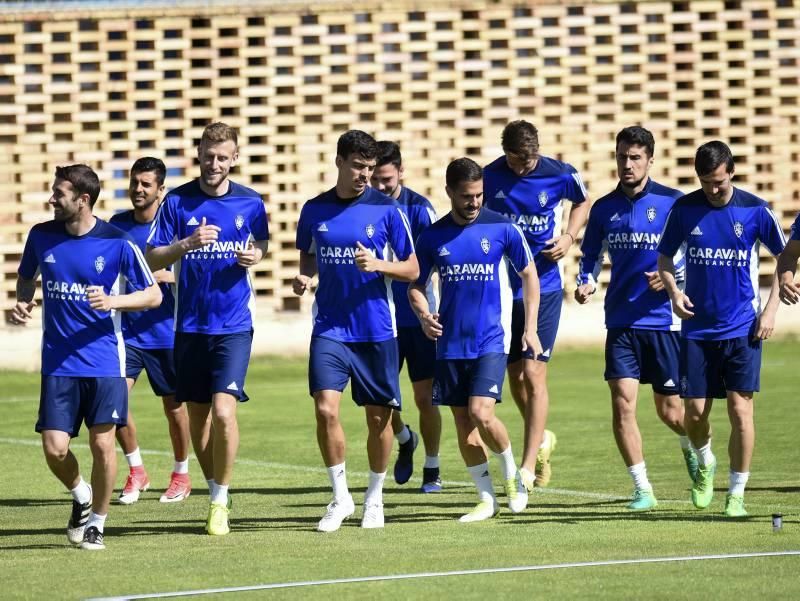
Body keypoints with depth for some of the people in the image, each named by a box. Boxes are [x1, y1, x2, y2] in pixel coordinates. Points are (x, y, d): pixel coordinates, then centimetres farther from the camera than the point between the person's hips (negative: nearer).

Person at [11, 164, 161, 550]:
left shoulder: (116, 242, -7)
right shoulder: (41, 236, 3)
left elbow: (153, 295, -1)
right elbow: (26, 278, 22)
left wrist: (113, 301, -18)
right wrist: (23, 302, 1)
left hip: (104, 359, -2)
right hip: (58, 362, 3)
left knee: (102, 444, -5)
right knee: (54, 448, -5)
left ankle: (96, 522, 15)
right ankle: (81, 496, 26)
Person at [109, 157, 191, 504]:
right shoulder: (117, 225, 5)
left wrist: (164, 275, -23)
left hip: (166, 331, -3)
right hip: (127, 330, 3)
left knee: (174, 406, 6)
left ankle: (181, 474, 24)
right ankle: (135, 471, 5)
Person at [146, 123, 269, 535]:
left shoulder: (250, 203, 1)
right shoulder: (177, 201, -2)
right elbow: (152, 258, -4)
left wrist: (255, 256, -4)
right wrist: (187, 244, -21)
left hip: (234, 325, -1)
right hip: (190, 325, 1)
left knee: (223, 410, -15)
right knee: (197, 416, 8)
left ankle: (221, 502, -4)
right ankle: (215, 493, 25)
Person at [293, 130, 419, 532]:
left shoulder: (385, 209, -3)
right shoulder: (314, 210, 4)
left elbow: (412, 269, 0)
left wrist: (378, 265, -18)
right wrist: (304, 276, -1)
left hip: (377, 329, -1)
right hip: (330, 328, 1)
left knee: (379, 416, 5)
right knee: (325, 408, -14)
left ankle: (374, 499, 24)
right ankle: (340, 496, 1)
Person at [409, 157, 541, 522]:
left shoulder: (501, 228, -4)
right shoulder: (432, 236, 2)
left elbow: (529, 274, 7)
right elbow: (416, 285, 11)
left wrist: (530, 328, 2)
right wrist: (423, 315, -11)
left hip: (491, 341, -3)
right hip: (450, 344, 3)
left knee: (481, 414, -17)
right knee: (462, 421, 5)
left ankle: (512, 474, 10)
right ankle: (486, 499, 17)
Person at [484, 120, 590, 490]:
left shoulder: (560, 175, -8)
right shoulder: (489, 177, -5)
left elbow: (582, 202, 13)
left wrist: (569, 237, -4)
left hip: (544, 287, -3)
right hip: (501, 288, 3)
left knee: (533, 372, -9)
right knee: (515, 374, 11)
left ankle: (528, 467, -7)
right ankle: (541, 439, 37)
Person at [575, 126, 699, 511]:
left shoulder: (673, 202, -4)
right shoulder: (603, 209, 6)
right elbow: (591, 255, 16)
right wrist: (586, 283, -4)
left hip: (664, 319, -2)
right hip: (621, 322, 2)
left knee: (669, 410, 6)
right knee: (622, 403, -10)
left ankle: (695, 448, 40)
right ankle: (642, 489, -2)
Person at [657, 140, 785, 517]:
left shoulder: (754, 210, -5)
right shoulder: (684, 209, -1)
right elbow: (664, 257, 11)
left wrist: (771, 309, -3)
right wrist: (674, 291, -8)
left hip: (743, 329, -2)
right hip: (697, 328, 2)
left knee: (740, 409, -6)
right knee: (695, 411, 0)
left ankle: (736, 494, 5)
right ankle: (705, 465, 32)